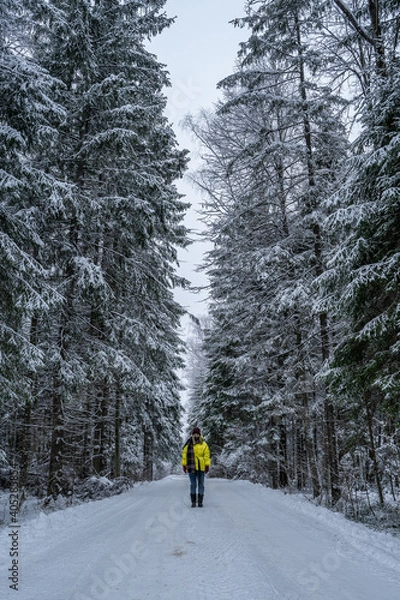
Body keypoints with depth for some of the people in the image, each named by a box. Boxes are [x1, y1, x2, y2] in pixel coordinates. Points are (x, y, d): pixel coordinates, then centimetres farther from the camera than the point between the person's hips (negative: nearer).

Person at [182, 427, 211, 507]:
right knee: (193, 484, 5)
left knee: (201, 484, 4)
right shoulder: (188, 444, 1)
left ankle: (200, 501, 13)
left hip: (201, 467, 0)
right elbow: (184, 454, 3)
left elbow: (206, 455, 1)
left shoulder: (203, 445, 1)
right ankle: (193, 501, 12)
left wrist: (207, 465, -4)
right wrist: (184, 465, -1)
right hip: (191, 467, 0)